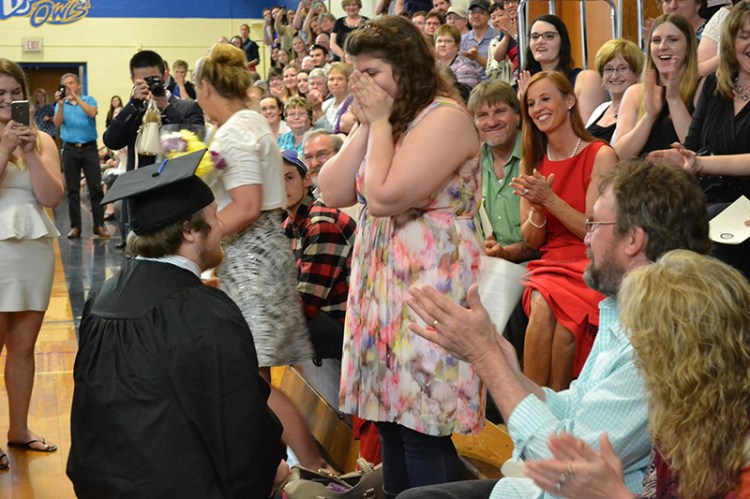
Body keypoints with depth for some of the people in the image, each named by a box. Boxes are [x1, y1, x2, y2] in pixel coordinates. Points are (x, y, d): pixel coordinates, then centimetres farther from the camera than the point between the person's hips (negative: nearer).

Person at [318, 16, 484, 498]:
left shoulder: (445, 117, -13)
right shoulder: (383, 121, 15)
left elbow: (384, 197, -21)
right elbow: (333, 191, 6)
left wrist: (381, 122, -11)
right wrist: (366, 126, 0)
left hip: (429, 285, -9)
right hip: (380, 281, 9)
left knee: (421, 428, -6)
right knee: (390, 416, 12)